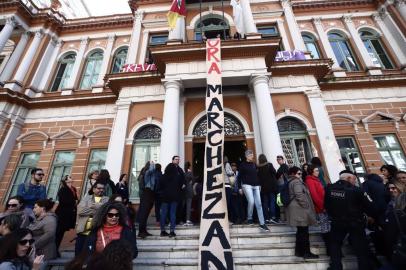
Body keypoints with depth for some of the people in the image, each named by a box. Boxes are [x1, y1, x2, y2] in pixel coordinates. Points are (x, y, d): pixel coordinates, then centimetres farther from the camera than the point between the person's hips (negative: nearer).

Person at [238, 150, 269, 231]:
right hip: (247, 185, -4)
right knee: (251, 201, -16)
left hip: (256, 186, 5)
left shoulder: (254, 165, 15)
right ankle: (249, 218, 8)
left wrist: (259, 185, 14)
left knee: (259, 204, -1)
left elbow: (257, 175, 20)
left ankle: (262, 223, 3)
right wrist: (240, 187, -5)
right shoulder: (243, 165, 1)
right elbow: (240, 177, 0)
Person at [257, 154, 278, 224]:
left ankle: (266, 218, 9)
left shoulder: (258, 167, -1)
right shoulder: (269, 165, -5)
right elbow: (274, 173, -7)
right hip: (271, 186, -2)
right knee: (272, 201, 4)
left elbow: (258, 177, 0)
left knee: (265, 202, 7)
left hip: (263, 187, 2)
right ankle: (272, 217, -1)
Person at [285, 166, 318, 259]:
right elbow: (299, 195, -22)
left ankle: (299, 251, 23)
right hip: (300, 210, -10)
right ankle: (306, 252, 7)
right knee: (304, 232, -1)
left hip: (297, 210, 10)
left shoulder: (290, 182, 18)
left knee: (300, 231, 16)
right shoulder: (296, 182, -13)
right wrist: (306, 205, -12)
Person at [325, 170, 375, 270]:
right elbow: (370, 207, -12)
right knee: (361, 249, 14)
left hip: (337, 223, 3)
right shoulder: (357, 190, -19)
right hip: (355, 223, -3)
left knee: (335, 246, 20)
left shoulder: (329, 188, -9)